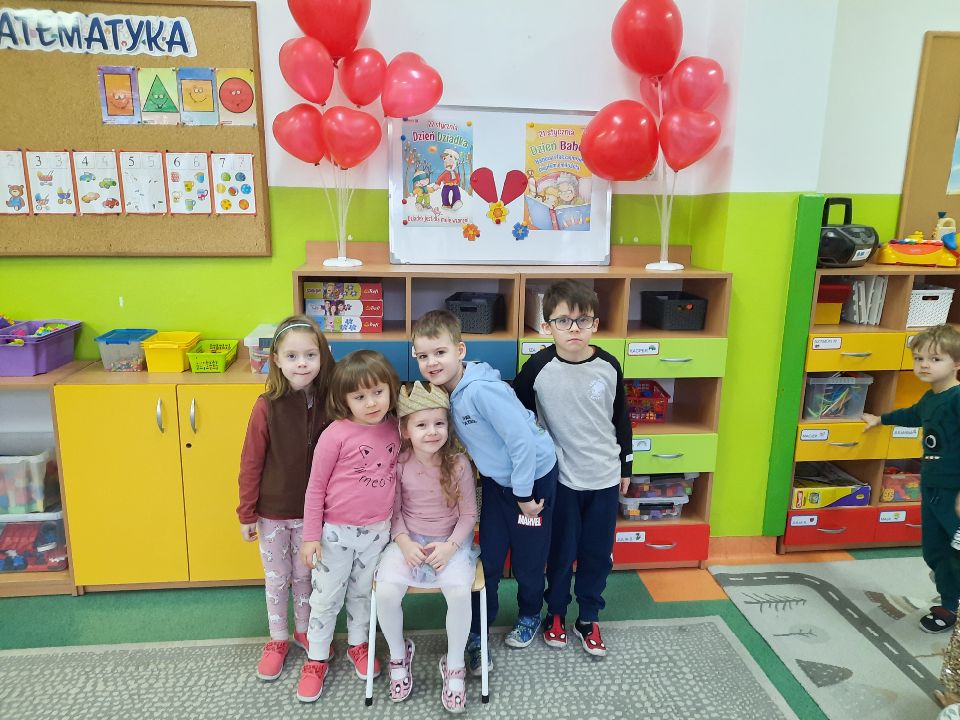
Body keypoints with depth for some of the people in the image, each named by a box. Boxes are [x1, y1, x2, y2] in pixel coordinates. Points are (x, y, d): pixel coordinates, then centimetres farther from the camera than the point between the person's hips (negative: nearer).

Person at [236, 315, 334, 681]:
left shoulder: (329, 403, -13)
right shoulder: (267, 406, -19)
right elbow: (251, 463, -11)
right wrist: (246, 514, -6)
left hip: (312, 510, 2)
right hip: (272, 512, -1)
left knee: (305, 575, 20)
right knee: (276, 578, 17)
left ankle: (303, 630, 44)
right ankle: (277, 640, 38)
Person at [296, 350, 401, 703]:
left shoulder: (394, 428, -6)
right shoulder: (336, 433, -19)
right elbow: (316, 487, -11)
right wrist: (311, 536, -9)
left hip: (378, 531, 4)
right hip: (336, 532, -3)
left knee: (364, 592, 22)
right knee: (326, 598, 12)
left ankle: (358, 645, 44)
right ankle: (316, 660, 33)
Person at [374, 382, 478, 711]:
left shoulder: (458, 463, -14)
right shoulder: (399, 463, -10)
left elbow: (468, 513, -6)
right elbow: (394, 510, -1)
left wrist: (450, 546, -18)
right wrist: (405, 543, -15)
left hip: (451, 540, -1)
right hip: (409, 539, 2)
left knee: (459, 592, -27)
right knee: (385, 592, -22)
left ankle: (454, 666, 1)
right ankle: (399, 654, 11)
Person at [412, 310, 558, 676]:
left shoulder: (481, 390, -32)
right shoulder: (443, 390, -6)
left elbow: (524, 440, -29)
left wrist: (524, 495, -19)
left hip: (534, 476, -6)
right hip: (497, 479, 6)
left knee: (527, 558, 12)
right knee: (488, 559, 10)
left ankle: (530, 615, 40)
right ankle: (474, 634, 26)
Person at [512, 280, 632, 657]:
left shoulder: (609, 366, -7)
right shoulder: (538, 367, -13)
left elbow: (621, 419, 6)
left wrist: (625, 467, 12)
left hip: (605, 477, 2)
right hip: (560, 478, -2)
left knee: (598, 553, 13)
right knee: (561, 550, 12)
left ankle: (588, 619, 33)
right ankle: (556, 612, 36)